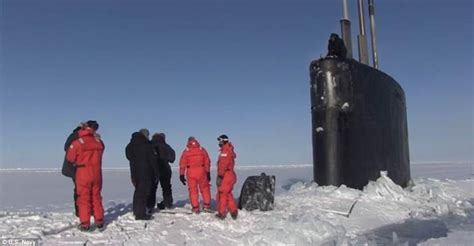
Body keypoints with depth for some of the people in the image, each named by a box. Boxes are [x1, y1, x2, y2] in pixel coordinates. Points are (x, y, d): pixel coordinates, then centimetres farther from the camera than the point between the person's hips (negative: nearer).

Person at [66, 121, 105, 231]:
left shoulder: (77, 143, -13)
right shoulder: (99, 141, -3)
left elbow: (70, 157, -1)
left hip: (83, 174, -3)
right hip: (97, 173, 3)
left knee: (84, 198, 6)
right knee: (96, 197, 14)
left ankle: (85, 223, 7)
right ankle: (99, 221, 18)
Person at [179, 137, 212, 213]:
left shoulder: (186, 151, 0)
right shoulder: (202, 150, 4)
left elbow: (182, 164, -1)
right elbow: (207, 162, 4)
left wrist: (181, 175, 4)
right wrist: (208, 172, 10)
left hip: (191, 173, -1)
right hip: (201, 172, 1)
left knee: (193, 190, 7)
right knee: (205, 188, 13)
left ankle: (195, 208, 9)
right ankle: (207, 205, 13)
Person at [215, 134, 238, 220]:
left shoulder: (225, 151, -15)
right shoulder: (230, 151, 17)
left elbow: (223, 165, -22)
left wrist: (219, 176, -21)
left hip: (225, 176, -10)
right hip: (230, 175, 10)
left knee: (222, 194, 0)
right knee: (228, 194, 17)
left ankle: (221, 213, 7)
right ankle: (233, 212, 18)